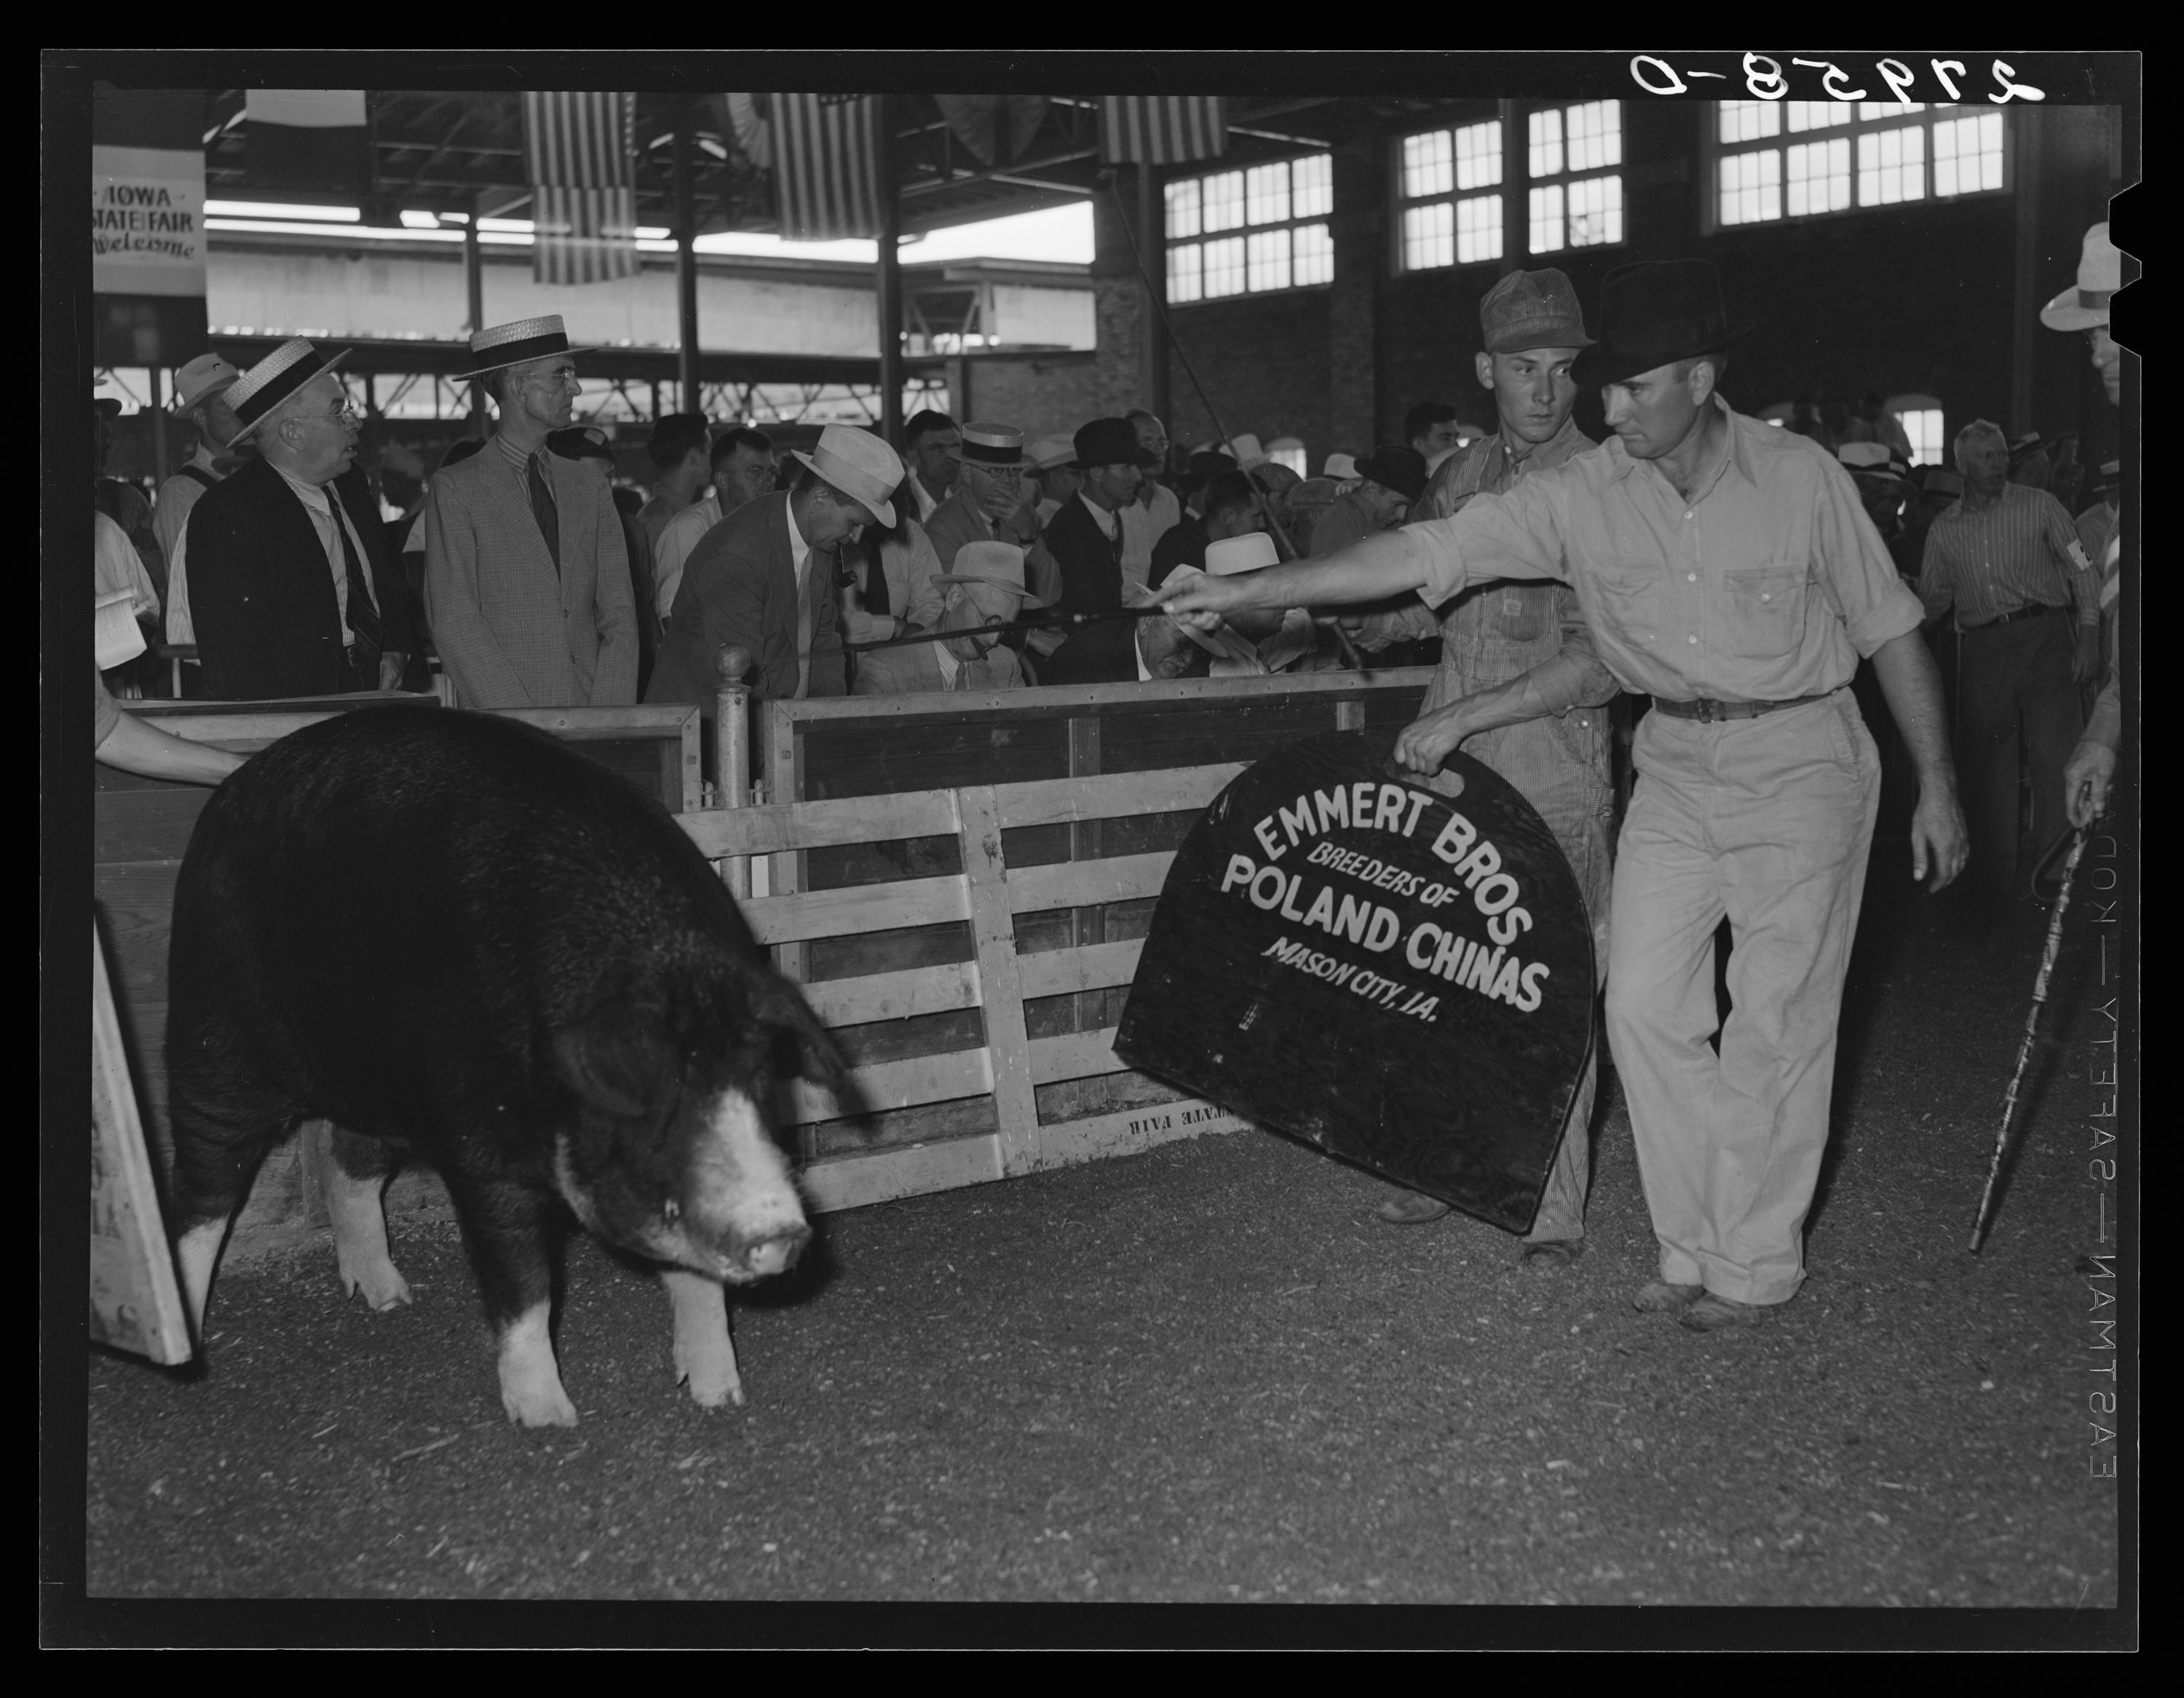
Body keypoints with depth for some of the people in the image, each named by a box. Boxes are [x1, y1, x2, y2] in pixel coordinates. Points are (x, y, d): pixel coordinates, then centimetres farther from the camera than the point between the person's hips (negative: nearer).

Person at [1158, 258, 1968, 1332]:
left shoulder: (1801, 478, -12)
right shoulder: (1585, 494, -7)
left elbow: (1891, 630, -3)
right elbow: (1425, 554, -11)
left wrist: (1936, 787, -2)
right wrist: (1245, 591, -17)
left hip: (1800, 761, -3)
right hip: (1675, 768, 4)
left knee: (1776, 1024, -1)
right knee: (1644, 1007, 0)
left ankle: (1756, 1265, 14)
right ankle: (1696, 1249, 16)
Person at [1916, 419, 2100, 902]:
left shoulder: (2039, 506, 5)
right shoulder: (1943, 530, 12)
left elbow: (2083, 572, 5)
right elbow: (1931, 600, 19)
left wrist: (2089, 637, -5)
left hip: (2044, 637, -3)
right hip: (1980, 649, 3)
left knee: (2056, 753, -11)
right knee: (1984, 762, 2)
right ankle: (1994, 879, 12)